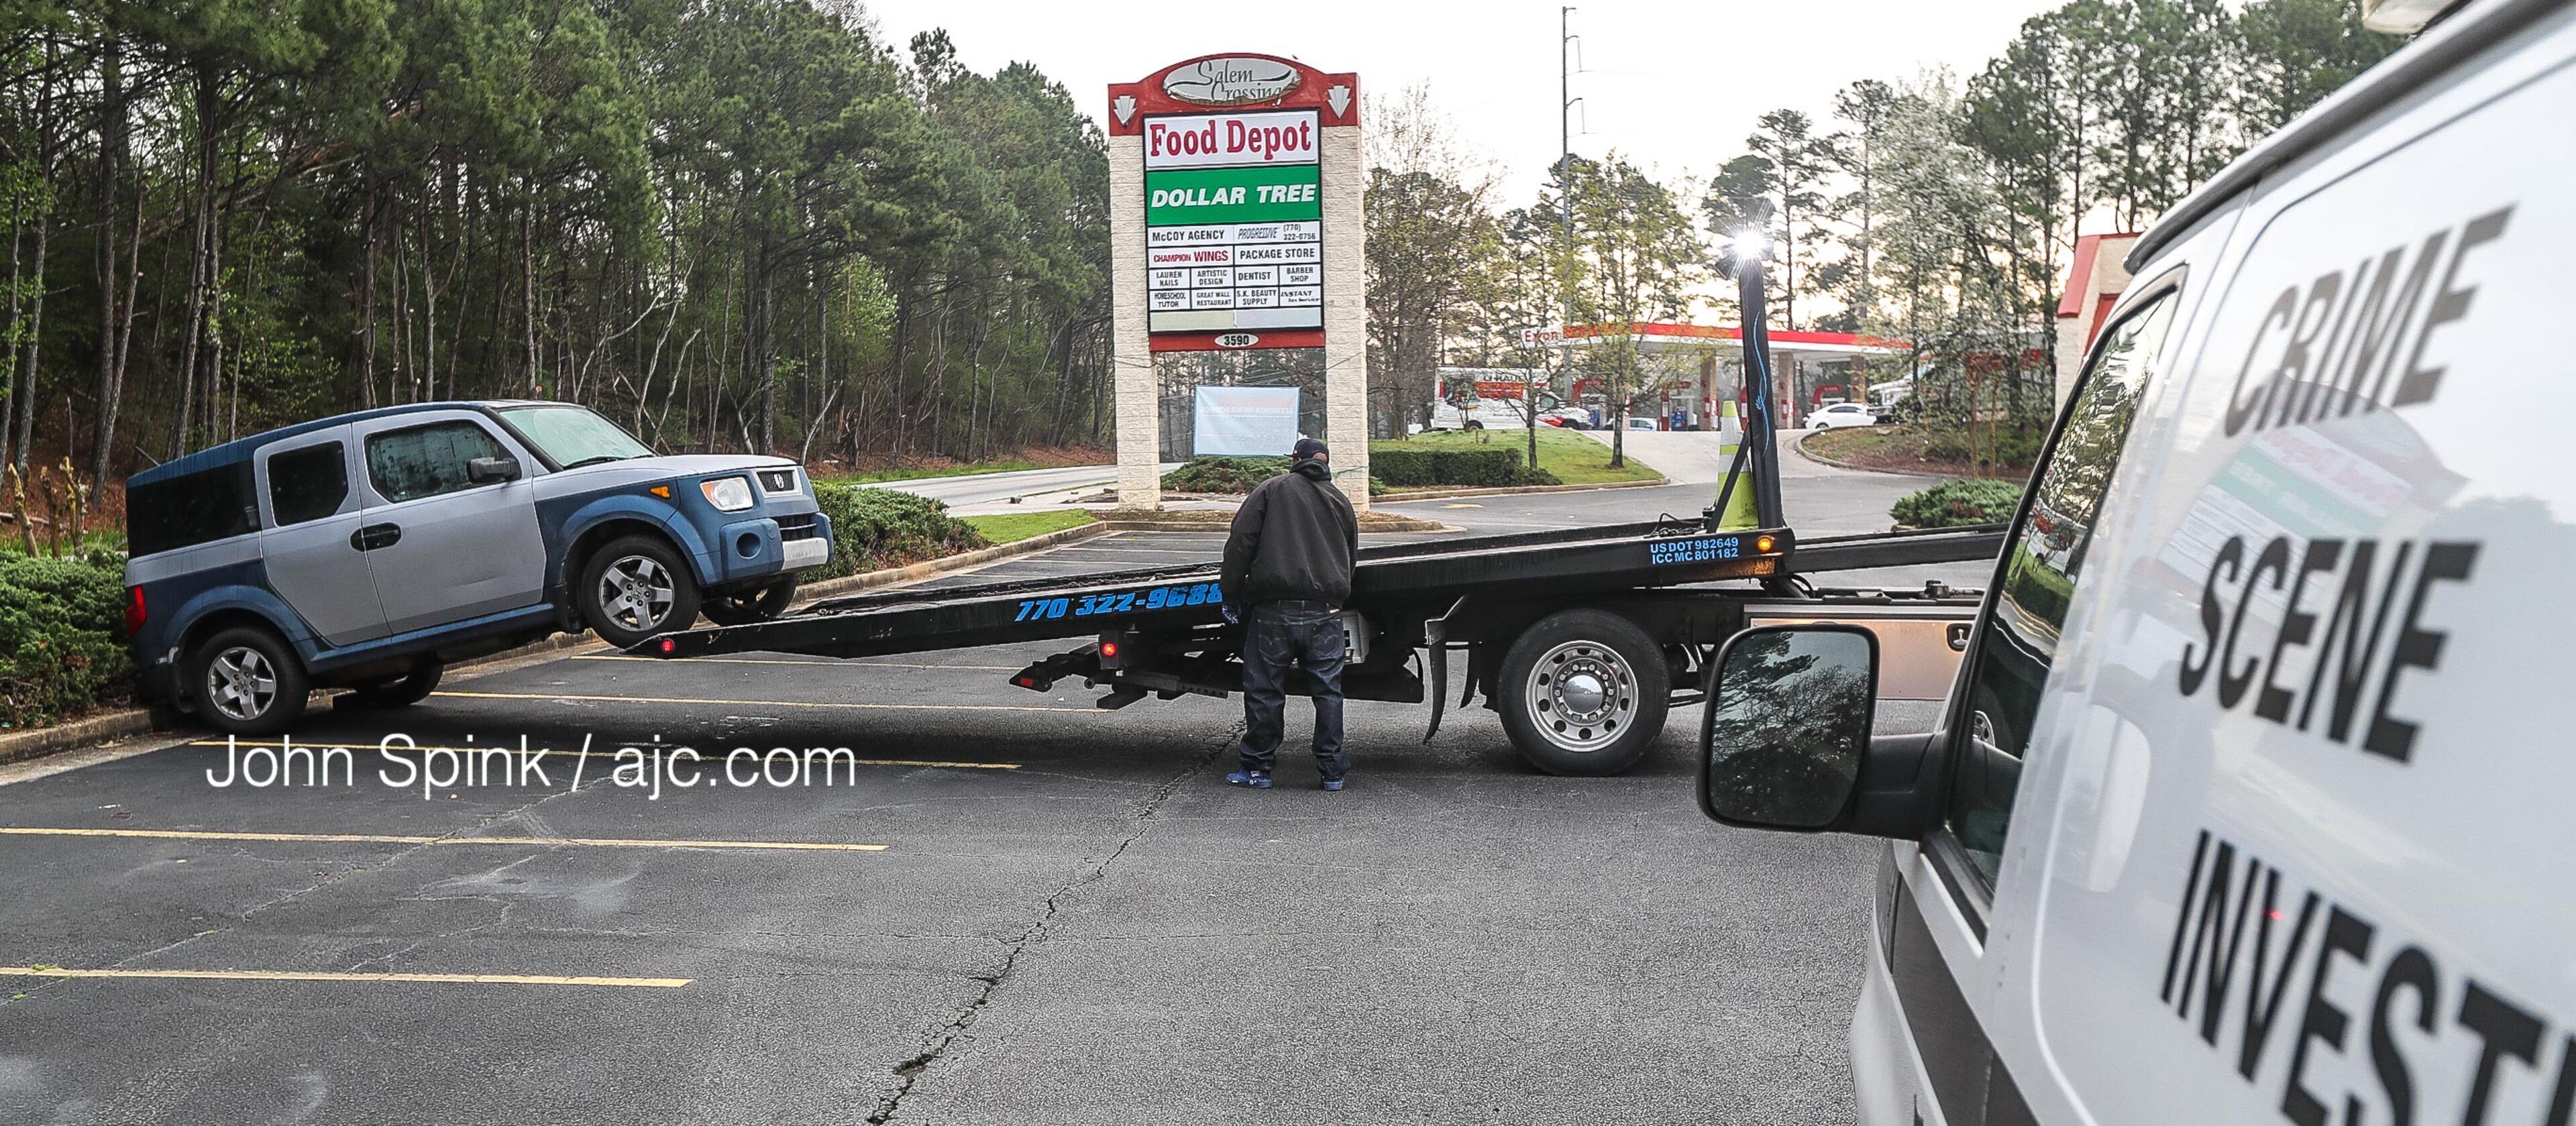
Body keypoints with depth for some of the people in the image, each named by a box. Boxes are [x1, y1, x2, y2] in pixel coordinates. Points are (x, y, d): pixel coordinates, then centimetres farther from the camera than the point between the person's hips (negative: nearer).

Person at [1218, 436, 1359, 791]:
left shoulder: (1272, 490, 5)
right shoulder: (1341, 501, 17)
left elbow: (1240, 544, -1)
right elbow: (1350, 558, 21)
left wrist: (1231, 595, 4)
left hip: (1274, 610, -3)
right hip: (1325, 613, 3)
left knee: (1264, 689, 5)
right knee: (1327, 690, 9)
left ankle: (1257, 768, 10)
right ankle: (1333, 771, 12)